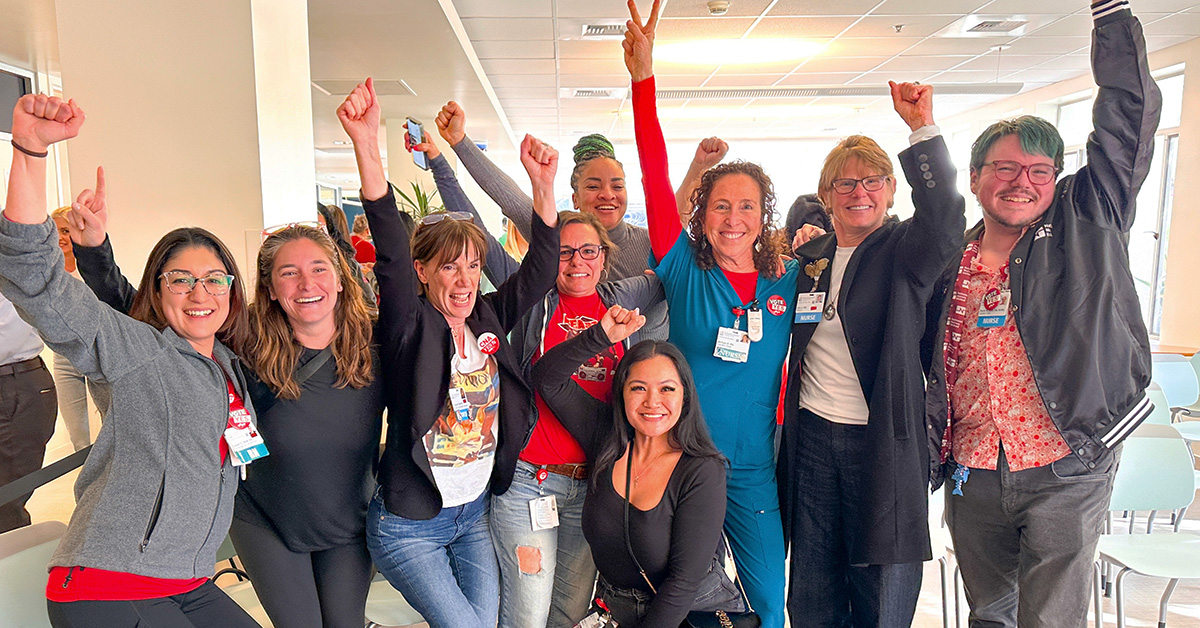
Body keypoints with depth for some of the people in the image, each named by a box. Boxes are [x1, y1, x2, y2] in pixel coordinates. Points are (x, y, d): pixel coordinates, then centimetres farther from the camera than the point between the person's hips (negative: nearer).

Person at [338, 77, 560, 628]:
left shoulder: (489, 320, -1)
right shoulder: (410, 328, -15)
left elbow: (538, 272, -10)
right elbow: (390, 254, -30)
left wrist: (543, 186, -23)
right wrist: (367, 147, -44)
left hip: (474, 513, 5)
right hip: (409, 525, -5)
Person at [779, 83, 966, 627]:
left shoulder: (904, 251, -2)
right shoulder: (808, 257, 9)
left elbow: (944, 219, -26)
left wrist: (922, 127, -31)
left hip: (883, 442, -3)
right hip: (812, 437, 4)